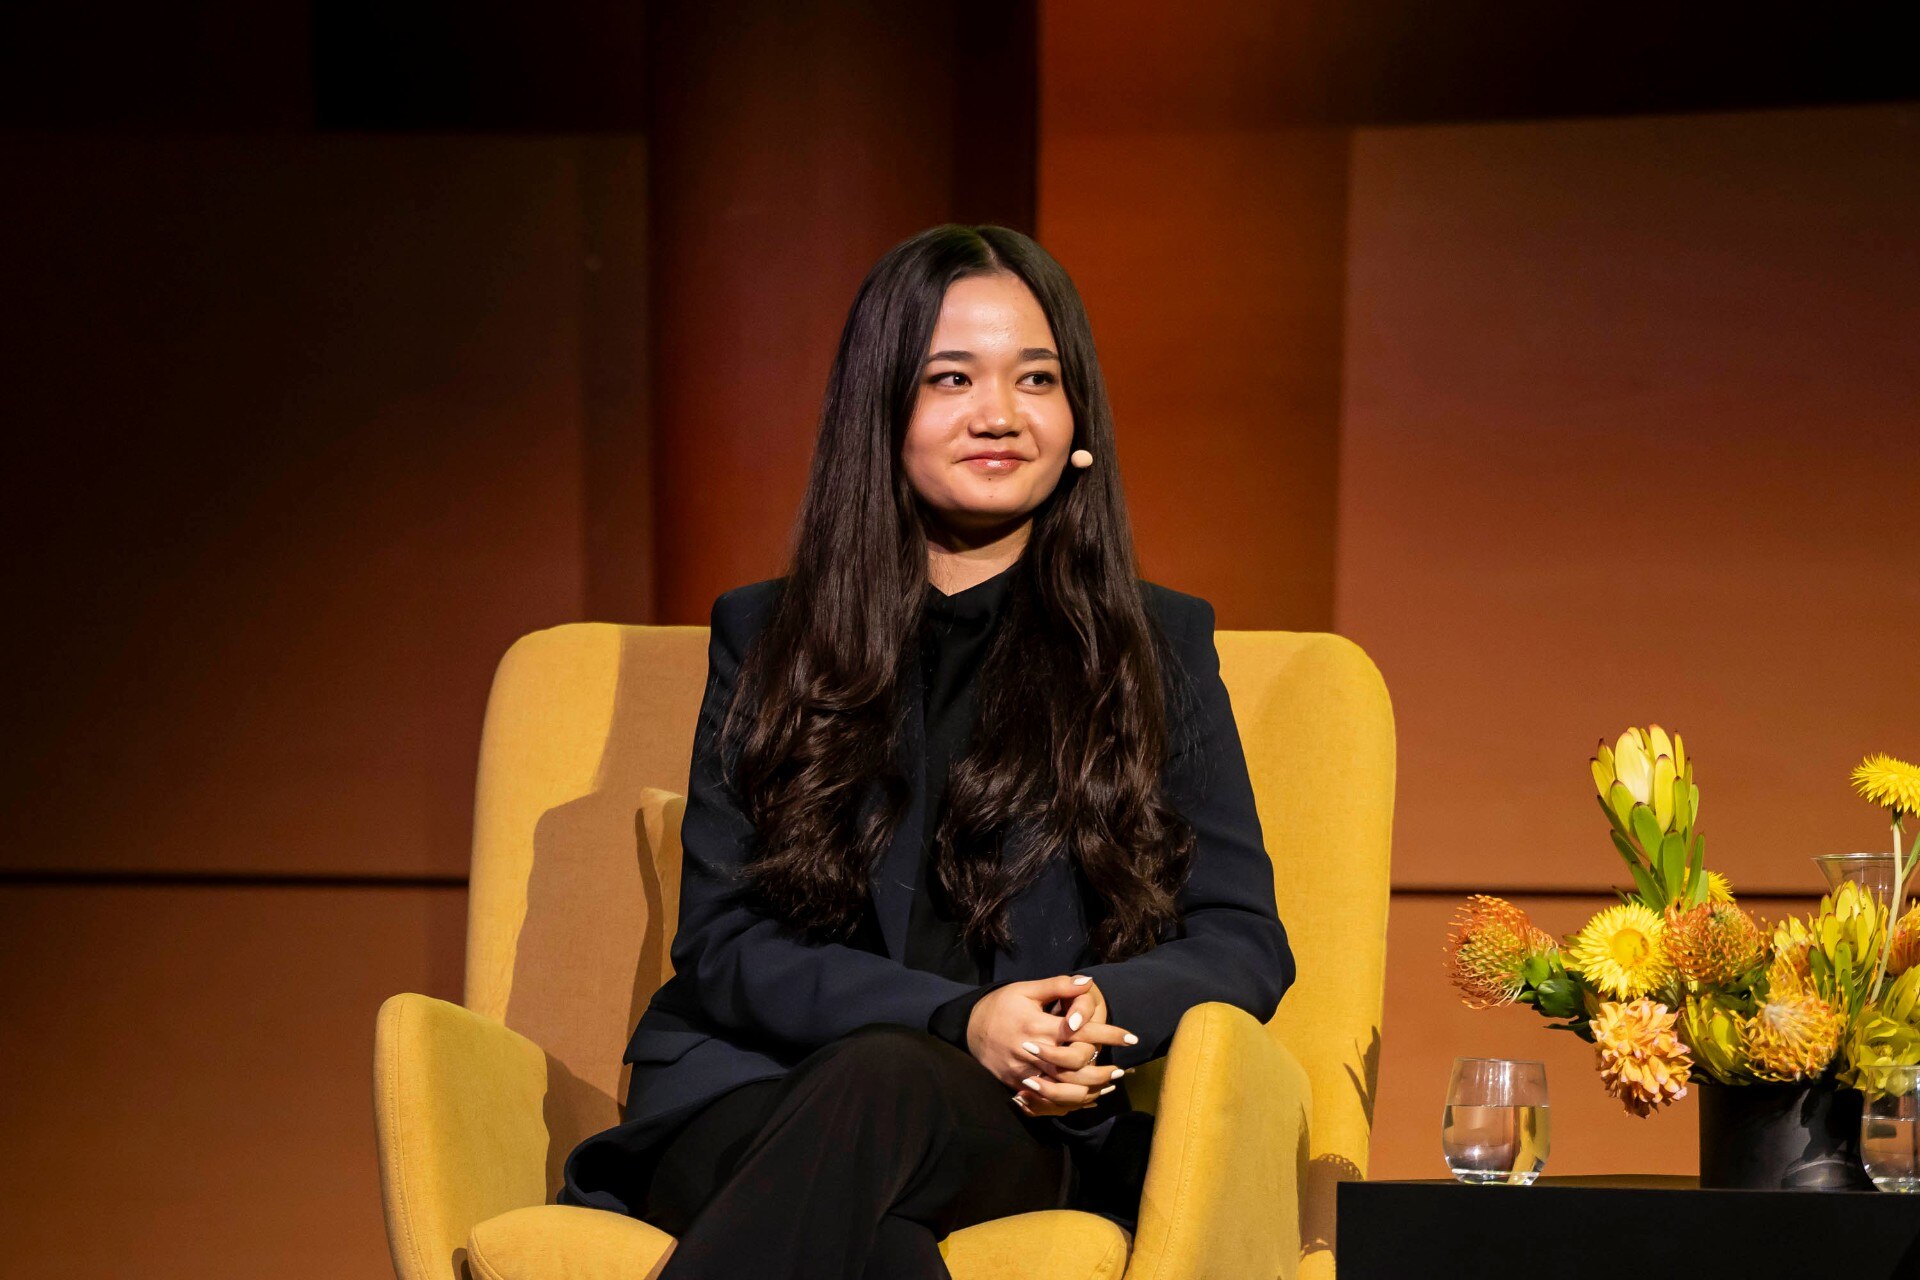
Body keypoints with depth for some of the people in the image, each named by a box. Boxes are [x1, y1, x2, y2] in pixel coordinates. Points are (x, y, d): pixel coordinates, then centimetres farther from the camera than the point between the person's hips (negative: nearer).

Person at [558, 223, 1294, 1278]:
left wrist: (1101, 1009, -13)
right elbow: (723, 941, 4)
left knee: (885, 1083, -39)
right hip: (751, 1101, 0)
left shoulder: (1160, 645, 16)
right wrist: (960, 1022, -13)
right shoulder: (762, 638, 15)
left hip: (1025, 1132, 0)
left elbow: (1244, 941, 11)